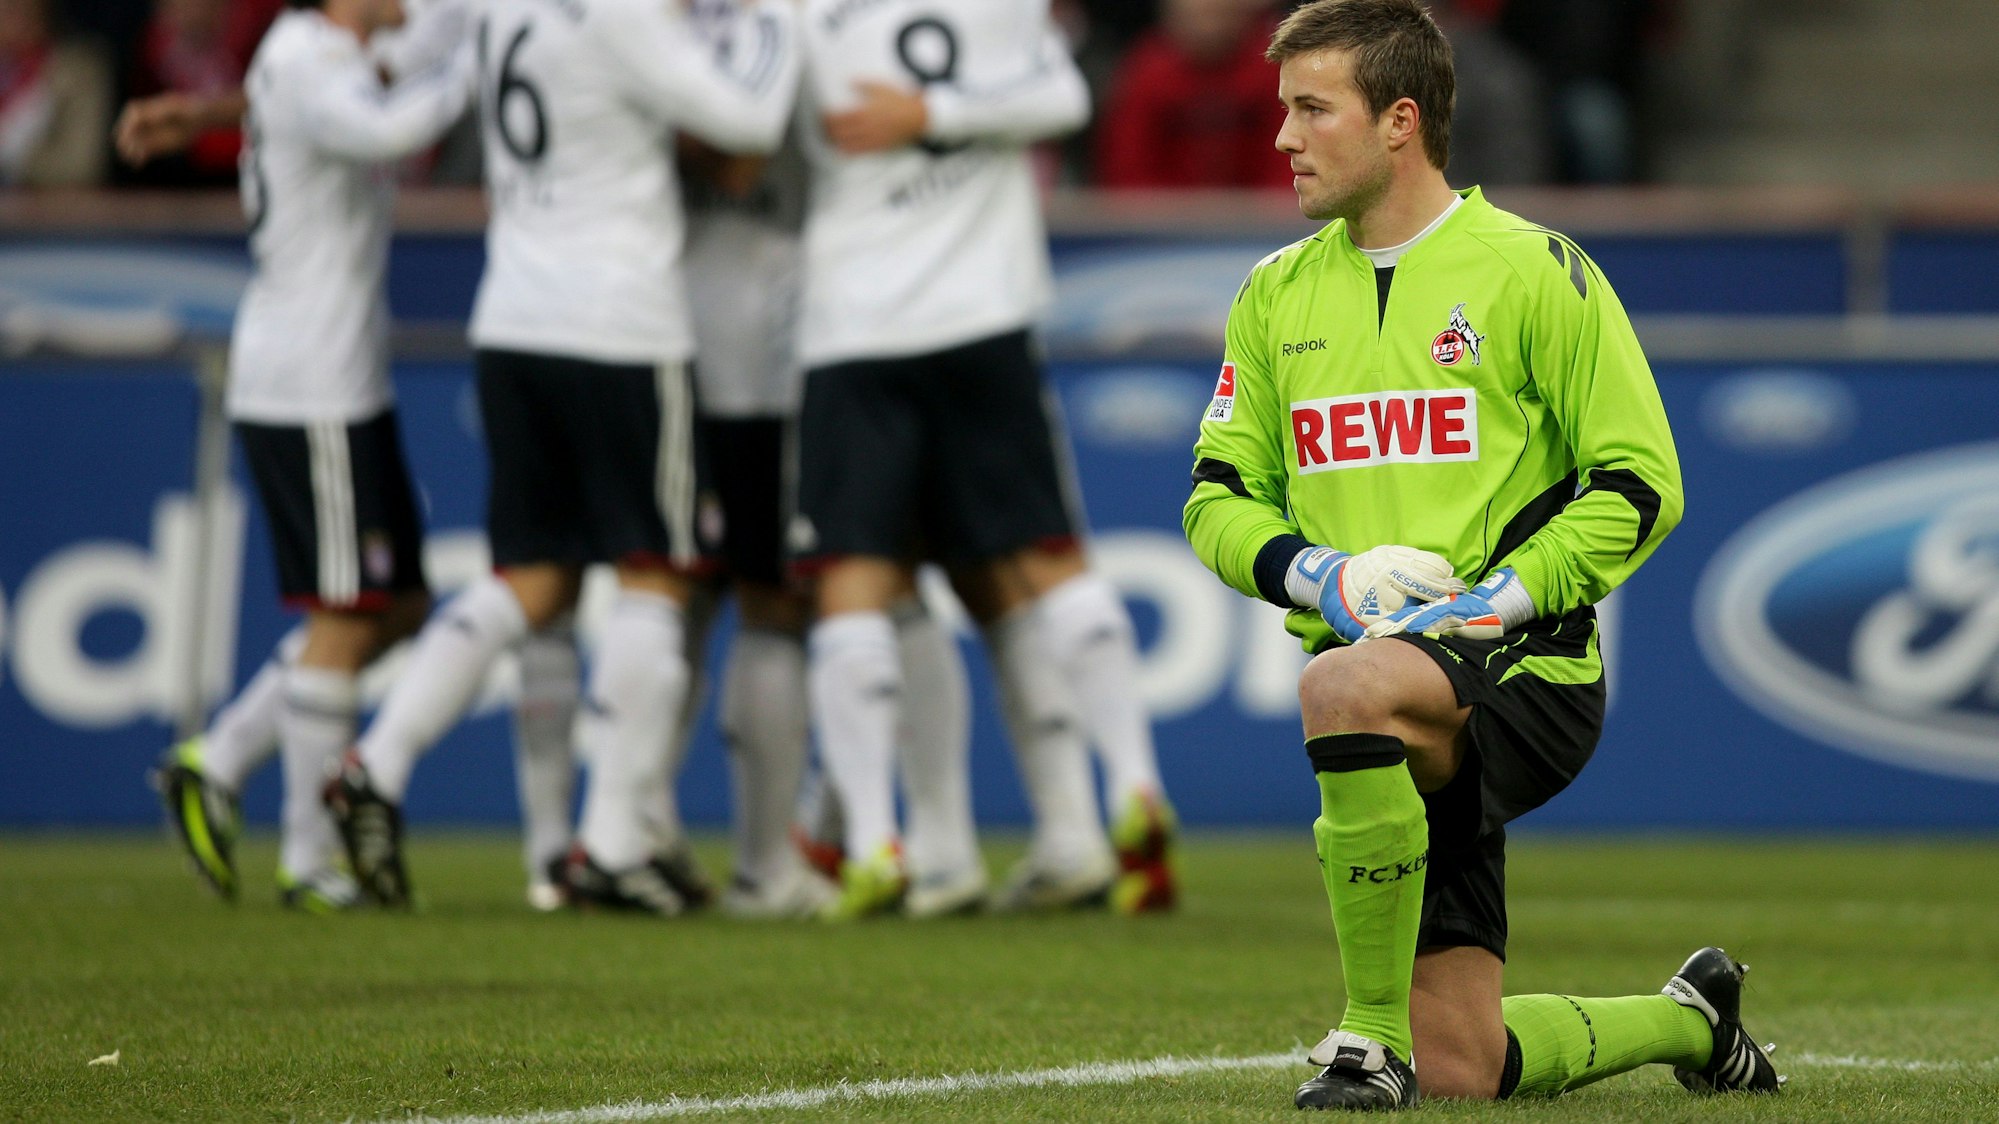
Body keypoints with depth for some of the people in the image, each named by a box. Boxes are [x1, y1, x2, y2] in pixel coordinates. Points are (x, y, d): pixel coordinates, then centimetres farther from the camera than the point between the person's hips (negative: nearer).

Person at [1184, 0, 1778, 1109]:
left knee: (1344, 689, -41)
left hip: (1526, 673, -6)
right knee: (1462, 1069, 3)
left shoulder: (1532, 270, -3)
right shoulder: (1277, 293, 13)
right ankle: (1687, 1020, 33)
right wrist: (1321, 575, -6)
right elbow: (1217, 498, 14)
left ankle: (1372, 1037, -28)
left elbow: (1640, 484, -5)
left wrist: (1496, 598, -15)